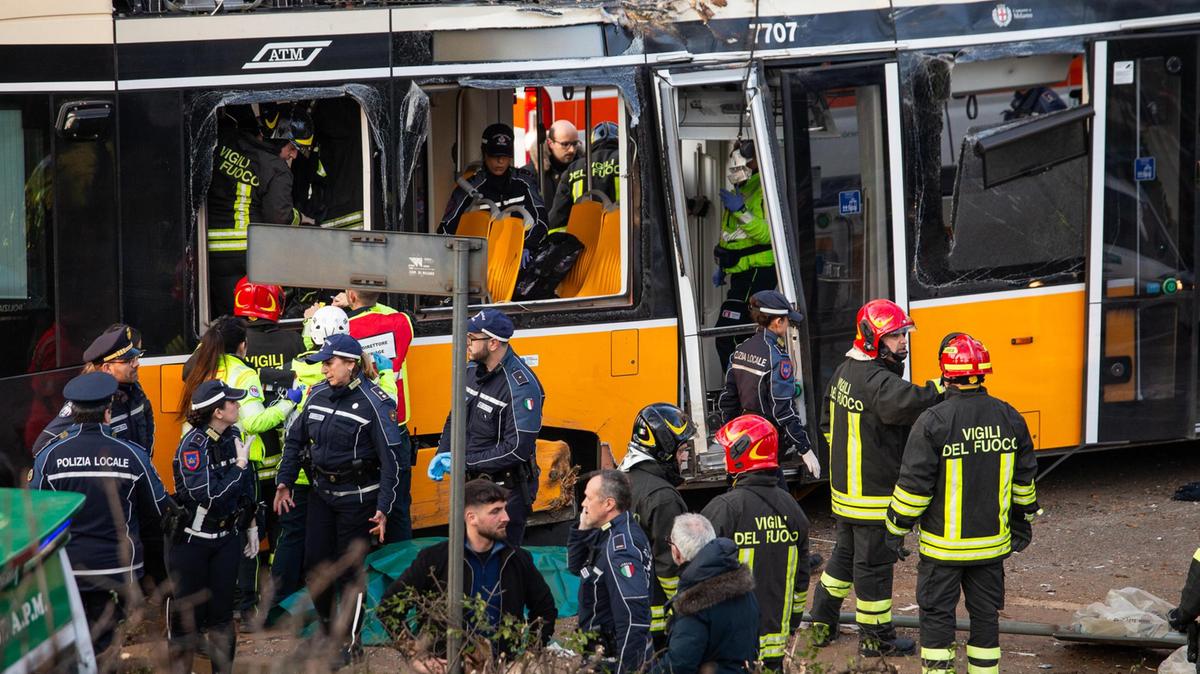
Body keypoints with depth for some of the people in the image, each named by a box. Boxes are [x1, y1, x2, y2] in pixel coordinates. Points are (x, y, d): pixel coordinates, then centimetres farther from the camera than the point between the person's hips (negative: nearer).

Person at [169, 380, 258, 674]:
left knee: (222, 611, 11)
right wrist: (240, 465, -21)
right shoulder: (193, 445, -20)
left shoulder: (232, 436, 2)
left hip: (227, 537, 6)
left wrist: (250, 526, 18)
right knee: (188, 614, 1)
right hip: (192, 541, -6)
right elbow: (207, 495, -28)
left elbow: (246, 486, 14)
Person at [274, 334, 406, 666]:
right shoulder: (318, 395, 3)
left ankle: (351, 642, 15)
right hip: (323, 492, 6)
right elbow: (295, 439, 14)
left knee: (350, 568, 1)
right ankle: (327, 629, 27)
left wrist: (383, 509, -17)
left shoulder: (374, 403, -16)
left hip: (357, 497, -6)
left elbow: (391, 460, -14)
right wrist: (284, 483, 11)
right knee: (315, 562, 7)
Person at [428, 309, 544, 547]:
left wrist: (466, 462, -21)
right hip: (472, 485, 8)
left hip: (506, 492, -8)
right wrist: (443, 454, -1)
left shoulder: (521, 386, -22)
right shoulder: (472, 370, 3)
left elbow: (518, 449, -26)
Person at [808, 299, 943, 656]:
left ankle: (822, 620, 30)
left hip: (844, 488, 9)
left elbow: (828, 421, 20)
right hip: (875, 495, -9)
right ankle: (876, 637, 13)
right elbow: (901, 404, -47)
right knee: (874, 563, 3)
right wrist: (939, 389, -46)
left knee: (845, 553, 22)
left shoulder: (844, 372, 7)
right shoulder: (878, 381, -24)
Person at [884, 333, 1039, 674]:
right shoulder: (1009, 418, -2)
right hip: (992, 542, 4)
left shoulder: (933, 421, -17)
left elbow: (914, 484, -15)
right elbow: (1024, 478, 9)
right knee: (985, 614, 14)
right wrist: (1022, 521, 23)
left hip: (943, 545, -4)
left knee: (937, 614, 7)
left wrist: (896, 529, -2)